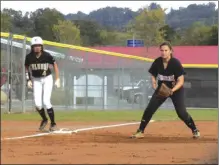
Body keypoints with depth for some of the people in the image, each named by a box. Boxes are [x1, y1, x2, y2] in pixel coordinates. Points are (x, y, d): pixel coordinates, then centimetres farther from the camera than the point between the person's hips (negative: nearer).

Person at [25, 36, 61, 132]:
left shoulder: (47, 56, -17)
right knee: (38, 104, -5)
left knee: (46, 102, -14)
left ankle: (53, 123, 0)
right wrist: (28, 80, -3)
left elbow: (55, 65, -3)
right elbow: (27, 68, 6)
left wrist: (57, 79, -7)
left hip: (47, 79, -3)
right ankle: (44, 120, 23)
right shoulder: (29, 57, -11)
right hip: (36, 80, 3)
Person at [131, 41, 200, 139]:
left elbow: (181, 81, -25)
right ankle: (140, 131, 2)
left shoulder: (175, 63, -22)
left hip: (176, 89, -4)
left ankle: (195, 130, 7)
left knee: (181, 112, -14)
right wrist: (154, 83, -15)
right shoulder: (157, 62, -11)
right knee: (149, 109, -7)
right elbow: (153, 76, 7)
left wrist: (172, 90, -40)